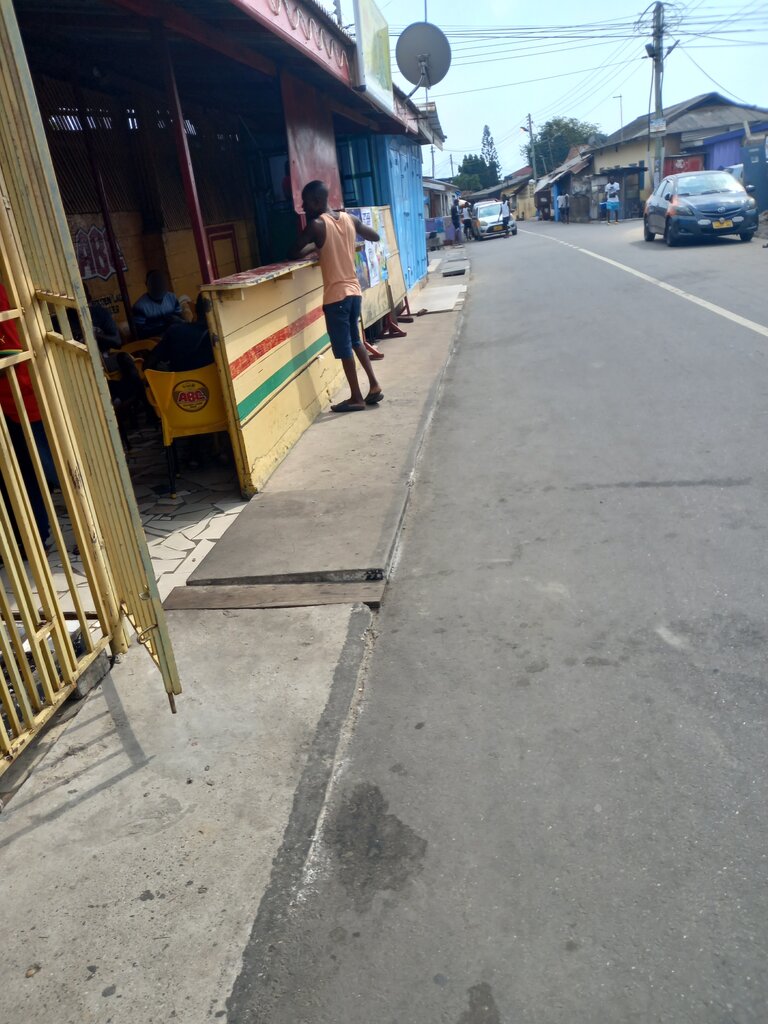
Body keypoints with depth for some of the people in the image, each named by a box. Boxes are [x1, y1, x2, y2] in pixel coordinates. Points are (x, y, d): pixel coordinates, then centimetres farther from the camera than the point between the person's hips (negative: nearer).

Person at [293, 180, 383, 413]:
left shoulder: (316, 225, -12)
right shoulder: (349, 219, 5)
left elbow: (296, 253, -3)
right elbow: (375, 236, 18)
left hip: (336, 295, -6)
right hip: (354, 290, 7)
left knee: (344, 348, 3)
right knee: (355, 341, 21)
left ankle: (356, 398, 9)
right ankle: (374, 385, 18)